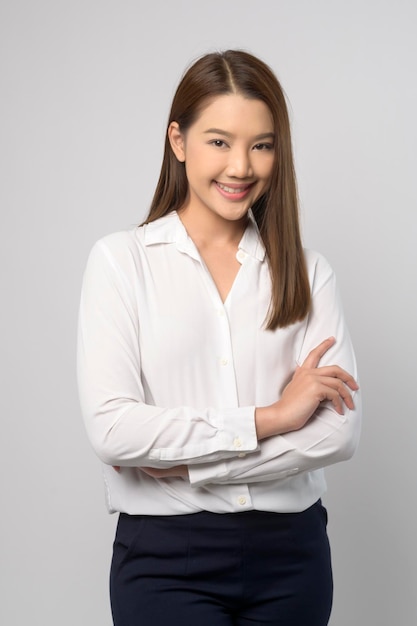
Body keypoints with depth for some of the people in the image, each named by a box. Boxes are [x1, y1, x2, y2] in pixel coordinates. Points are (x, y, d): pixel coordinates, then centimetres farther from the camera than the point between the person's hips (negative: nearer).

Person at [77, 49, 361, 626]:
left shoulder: (307, 272, 4)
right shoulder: (121, 260, -3)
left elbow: (340, 430, -8)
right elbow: (110, 428, -14)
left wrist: (187, 463, -14)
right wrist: (267, 417, -14)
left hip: (291, 554, 3)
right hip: (166, 558, -2)